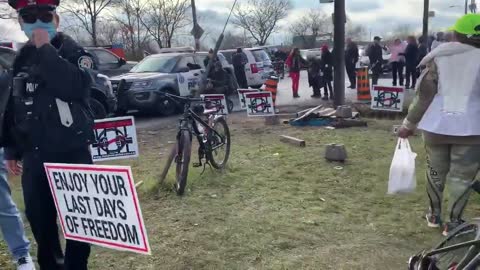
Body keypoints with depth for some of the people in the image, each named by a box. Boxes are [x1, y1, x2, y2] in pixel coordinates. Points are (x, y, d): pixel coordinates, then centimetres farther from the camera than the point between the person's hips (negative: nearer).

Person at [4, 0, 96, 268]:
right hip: (34, 156, 5)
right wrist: (11, 150, 14)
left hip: (72, 152, -5)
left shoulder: (71, 50, -4)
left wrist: (46, 49, -21)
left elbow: (75, 87, -25)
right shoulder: (21, 58, 11)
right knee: (39, 219, 12)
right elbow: (13, 108, 16)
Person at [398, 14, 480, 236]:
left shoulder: (438, 58, 2)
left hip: (436, 126, 3)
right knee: (461, 176, 7)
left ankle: (434, 215, 29)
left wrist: (409, 124, 5)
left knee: (436, 171, 17)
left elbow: (424, 95, -1)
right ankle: (453, 222, 12)